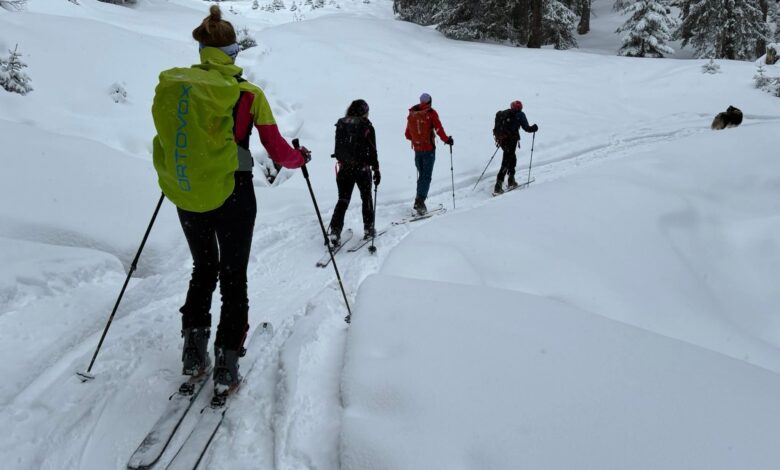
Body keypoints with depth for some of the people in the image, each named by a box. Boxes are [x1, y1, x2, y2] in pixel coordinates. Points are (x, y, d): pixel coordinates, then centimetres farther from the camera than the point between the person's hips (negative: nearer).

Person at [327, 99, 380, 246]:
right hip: (362, 168, -3)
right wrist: (376, 169, 0)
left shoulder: (341, 124, 5)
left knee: (343, 200, 7)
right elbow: (372, 151, -6)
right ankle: (368, 228, 21)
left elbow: (338, 149, 10)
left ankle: (335, 230, -7)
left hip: (344, 167, 3)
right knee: (366, 197, 16)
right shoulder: (366, 126, -7)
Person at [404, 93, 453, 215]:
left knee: (421, 175, 17)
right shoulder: (431, 113, -8)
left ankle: (419, 201, 15)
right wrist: (447, 140, 3)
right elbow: (439, 129, -12)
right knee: (426, 177, -2)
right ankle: (420, 201, -12)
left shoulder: (411, 114, 6)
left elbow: (408, 135, 12)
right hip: (429, 149, -5)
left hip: (417, 149, 5)